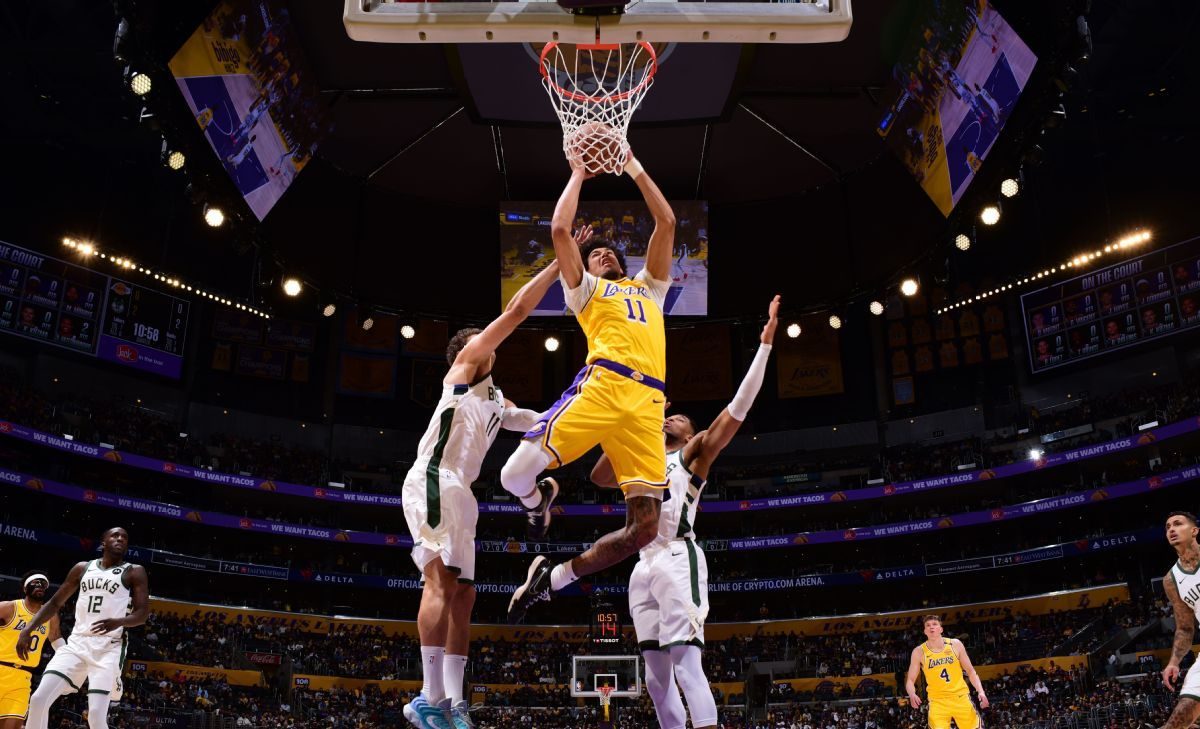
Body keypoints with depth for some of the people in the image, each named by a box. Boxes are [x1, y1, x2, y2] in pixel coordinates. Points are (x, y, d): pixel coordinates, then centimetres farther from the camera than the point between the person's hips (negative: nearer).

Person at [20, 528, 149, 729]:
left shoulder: (134, 572, 3)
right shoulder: (83, 568, 14)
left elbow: (143, 613, -5)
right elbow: (55, 603, 20)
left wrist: (119, 622, -25)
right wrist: (28, 629, 8)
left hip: (108, 648, -4)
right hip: (76, 643, 4)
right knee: (39, 699, -11)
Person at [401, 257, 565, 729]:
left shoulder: (495, 399, 31)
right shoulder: (467, 359, 9)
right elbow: (517, 309, 2)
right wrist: (561, 261, 4)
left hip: (459, 491, 10)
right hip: (434, 481, -10)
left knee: (463, 592, 4)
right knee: (440, 580, -19)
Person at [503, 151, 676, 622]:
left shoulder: (649, 287, 37)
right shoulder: (585, 289, 26)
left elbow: (666, 223, 34)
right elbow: (560, 229, 15)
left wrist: (634, 168, 35)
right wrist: (579, 173, 28)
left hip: (647, 405, 3)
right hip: (601, 386, -3)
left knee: (645, 527, -10)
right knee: (515, 476, -17)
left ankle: (553, 579, 9)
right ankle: (540, 501, 22)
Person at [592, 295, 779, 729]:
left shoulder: (695, 453, 12)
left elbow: (740, 405, 2)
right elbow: (599, 476, 16)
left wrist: (765, 342, -4)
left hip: (678, 559, -7)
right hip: (644, 565, 7)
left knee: (686, 659, -18)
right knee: (657, 674, 5)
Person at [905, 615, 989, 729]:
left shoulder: (955, 645, -1)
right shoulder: (919, 652, -4)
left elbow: (970, 671, 8)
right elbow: (910, 679, -1)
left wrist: (981, 691, -6)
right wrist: (912, 695, -22)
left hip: (960, 697, 1)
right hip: (938, 701, -1)